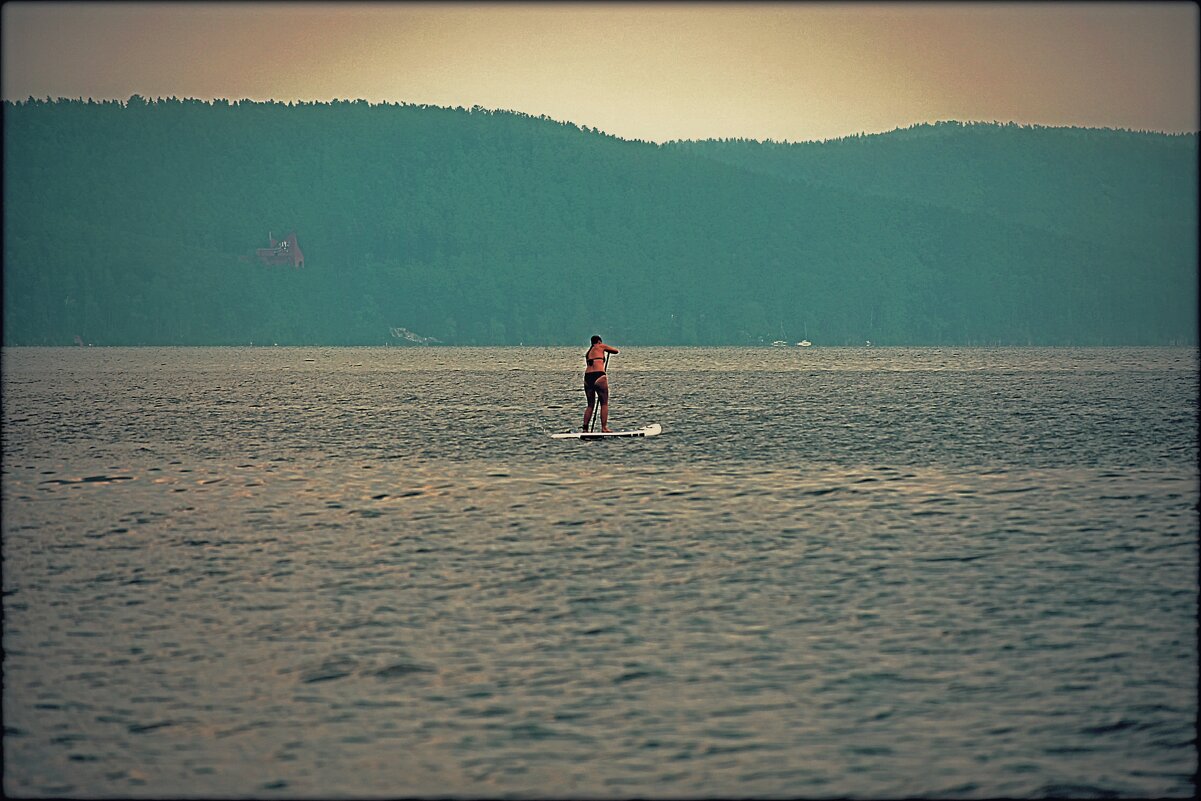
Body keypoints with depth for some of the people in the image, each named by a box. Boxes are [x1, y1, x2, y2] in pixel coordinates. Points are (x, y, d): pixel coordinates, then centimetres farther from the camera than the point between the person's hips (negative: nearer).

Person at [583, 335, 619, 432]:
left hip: (587, 377, 6)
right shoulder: (601, 346, 9)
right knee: (604, 404, 2)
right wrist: (607, 349, 38)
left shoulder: (588, 353, 26)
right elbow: (616, 351, 19)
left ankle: (585, 429, 8)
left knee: (590, 405, 14)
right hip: (599, 376, -6)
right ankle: (604, 428, -5)